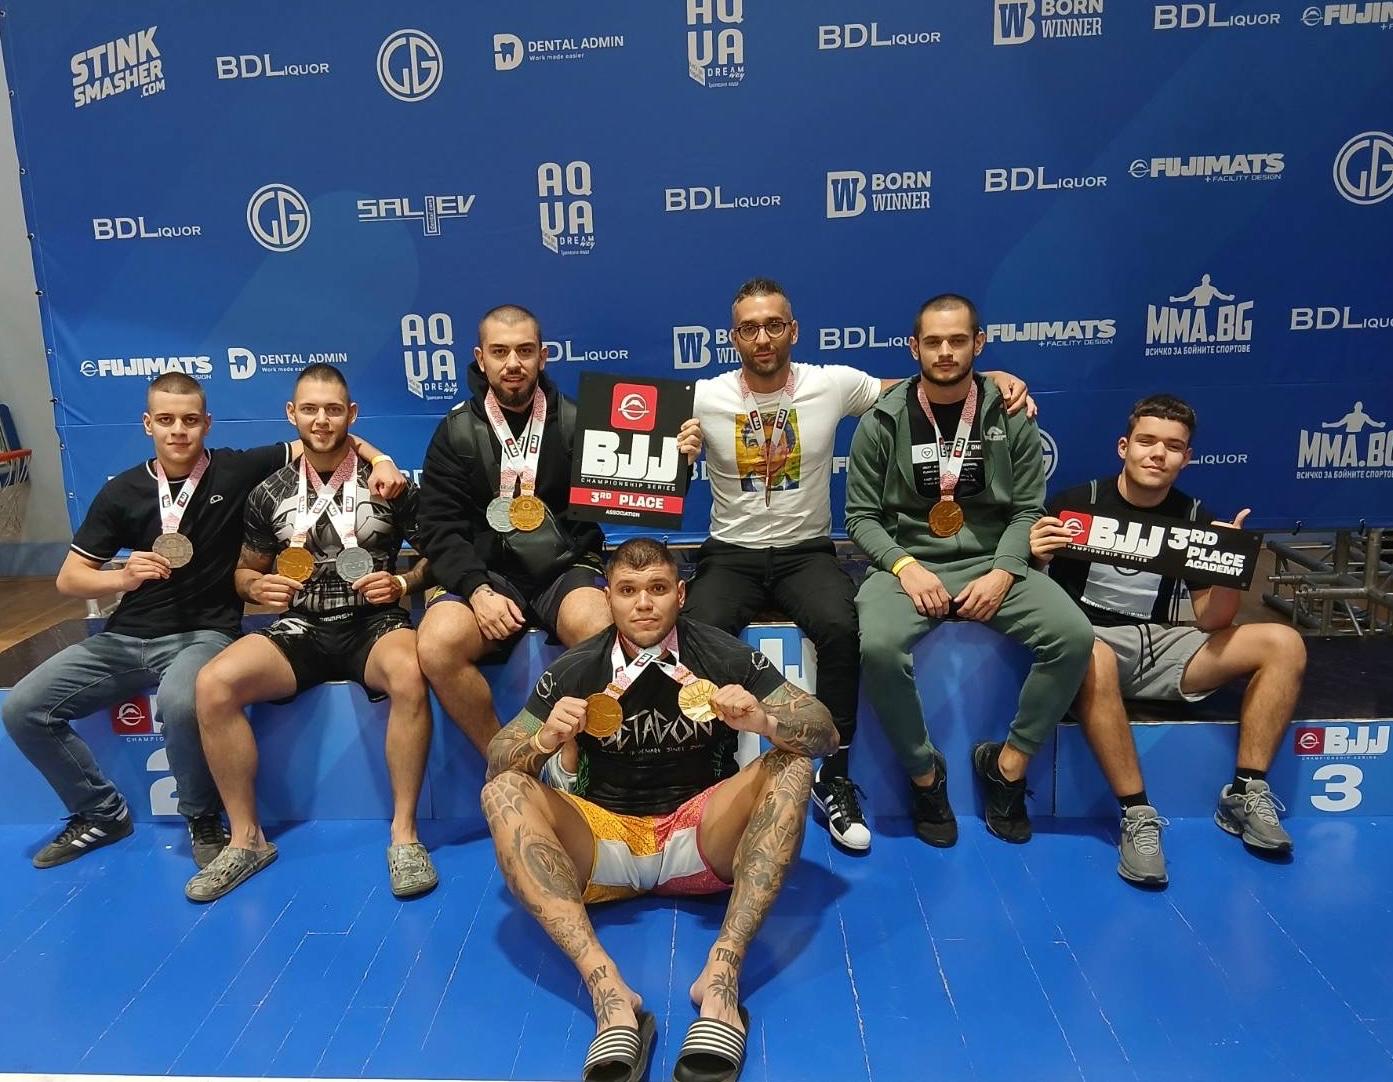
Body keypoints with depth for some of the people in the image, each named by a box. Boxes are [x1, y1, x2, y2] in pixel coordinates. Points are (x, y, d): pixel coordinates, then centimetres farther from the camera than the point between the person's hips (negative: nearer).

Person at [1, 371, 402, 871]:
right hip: (124, 637, 5)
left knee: (180, 702, -37)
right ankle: (101, 814, 13)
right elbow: (68, 579, 8)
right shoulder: (122, 492, 4)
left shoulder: (236, 471, -3)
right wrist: (123, 577, -13)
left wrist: (379, 458, -19)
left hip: (203, 634, -4)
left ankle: (203, 820, -8)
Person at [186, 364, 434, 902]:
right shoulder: (270, 493, 8)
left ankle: (404, 833, -23)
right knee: (212, 684, -24)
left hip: (373, 622, -3)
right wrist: (259, 587, -3)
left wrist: (403, 583, -12)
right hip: (301, 629, 3)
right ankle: (247, 839, -7)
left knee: (410, 674, -38)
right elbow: (246, 571, 19)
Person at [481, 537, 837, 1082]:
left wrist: (765, 722, -31)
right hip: (601, 840, 1)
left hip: (700, 837, 0)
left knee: (792, 766, -24)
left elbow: (825, 732, -9)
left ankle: (722, 974, -37)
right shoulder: (577, 668, -3)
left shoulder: (723, 656, -5)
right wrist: (545, 739, -26)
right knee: (502, 792, -24)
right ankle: (607, 988, -40)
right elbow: (496, 766, -4)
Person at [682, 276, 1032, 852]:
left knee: (840, 626, -31)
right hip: (730, 554, 0)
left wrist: (991, 377, -4)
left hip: (806, 552, 0)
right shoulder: (704, 397, -2)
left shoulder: (832, 384, -2)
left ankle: (834, 779, -11)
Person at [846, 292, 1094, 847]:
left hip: (993, 563, 2)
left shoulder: (1011, 420, 5)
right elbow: (860, 516, 1)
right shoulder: (882, 423, 1)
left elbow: (1028, 510, 5)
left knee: (1074, 635, -24)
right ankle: (924, 773, -6)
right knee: (880, 647, -33)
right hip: (908, 564, -2)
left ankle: (1007, 761, -2)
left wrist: (1002, 574, -13)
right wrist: (905, 566, -16)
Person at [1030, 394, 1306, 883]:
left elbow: (1210, 623, 2)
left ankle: (1246, 794, -6)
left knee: (1284, 644, -10)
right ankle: (1138, 815, -28)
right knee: (1092, 660, -41)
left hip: (1159, 644, 5)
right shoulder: (1077, 503, -7)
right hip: (1089, 640, -5)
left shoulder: (1195, 518, 5)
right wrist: (1035, 559, -29)